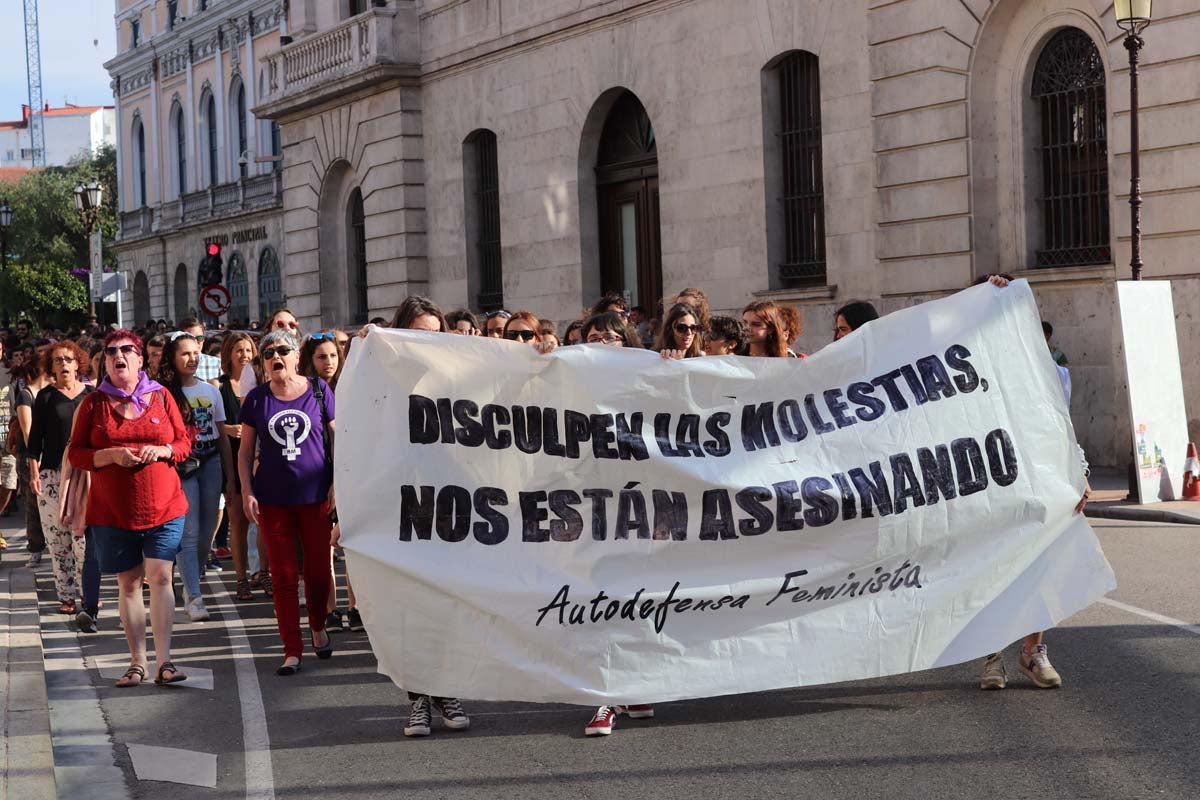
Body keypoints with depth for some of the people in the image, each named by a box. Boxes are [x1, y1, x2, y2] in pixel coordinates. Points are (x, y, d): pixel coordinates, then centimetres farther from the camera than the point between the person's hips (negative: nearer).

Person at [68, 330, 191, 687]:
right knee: (128, 584, 6)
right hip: (112, 511, 1)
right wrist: (111, 455, -15)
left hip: (163, 507, 0)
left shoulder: (161, 396, 5)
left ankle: (164, 660, -8)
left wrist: (162, 451, -12)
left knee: (160, 577, -9)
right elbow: (76, 453, 2)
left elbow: (184, 442, 9)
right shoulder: (93, 403, 4)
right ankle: (137, 661, 13)